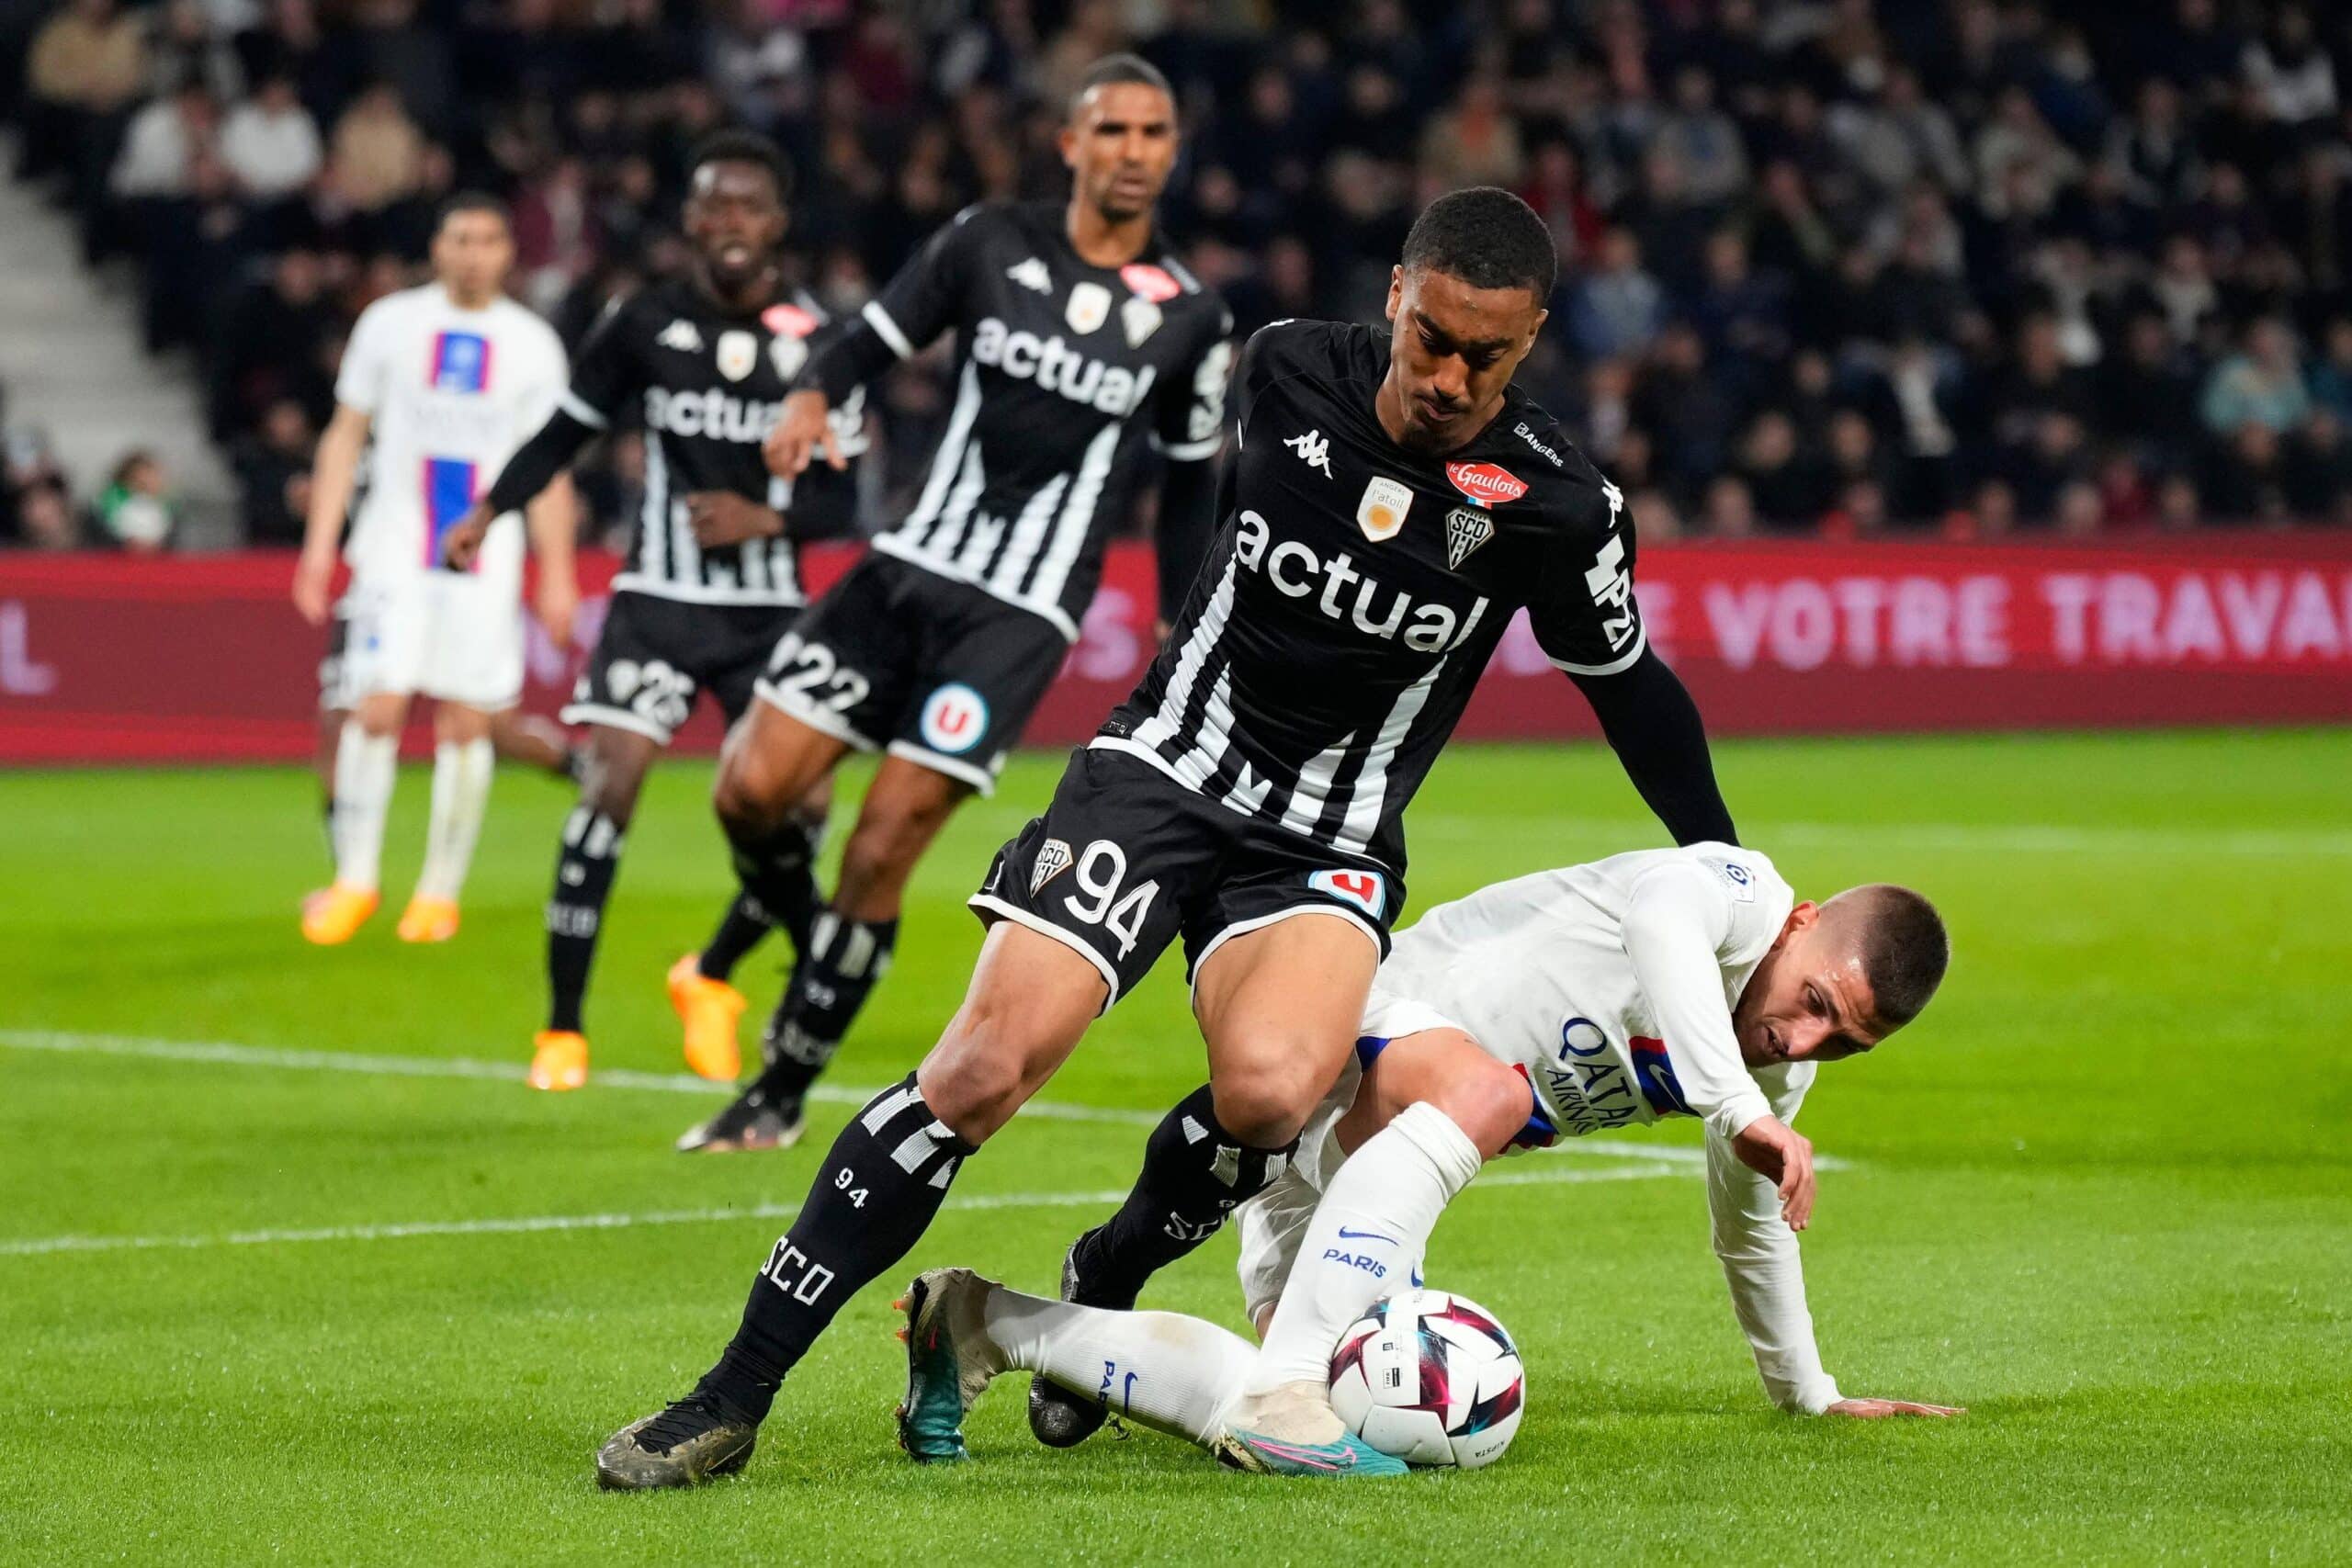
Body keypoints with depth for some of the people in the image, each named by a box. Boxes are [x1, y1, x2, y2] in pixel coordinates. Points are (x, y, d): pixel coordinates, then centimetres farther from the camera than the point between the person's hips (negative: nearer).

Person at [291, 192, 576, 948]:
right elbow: (345, 437, 9)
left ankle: (440, 889, 10)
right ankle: (354, 880, -2)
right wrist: (320, 543, 2)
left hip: (488, 559, 1)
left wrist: (557, 574, 4)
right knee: (376, 708, -12)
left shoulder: (533, 345, 6)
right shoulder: (390, 323, 5)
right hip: (397, 547, -1)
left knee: (467, 723, -1)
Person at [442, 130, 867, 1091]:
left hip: (769, 606, 1)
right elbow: (567, 430, 9)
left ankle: (712, 977, 23)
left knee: (799, 804, -7)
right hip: (659, 600, -1)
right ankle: (562, 1029, -10)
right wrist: (489, 511, -2)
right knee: (613, 778, -17)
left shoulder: (817, 341, -2)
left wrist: (768, 518, -15)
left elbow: (846, 490, 2)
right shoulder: (645, 325, 0)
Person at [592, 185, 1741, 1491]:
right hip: (1163, 771, 1)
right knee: (989, 1060, -20)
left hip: (1325, 846, -1)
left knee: (1268, 1089, -32)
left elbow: (1635, 691, 6)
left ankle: (1102, 1283, 2)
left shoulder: (1555, 509, -10)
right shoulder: (1286, 372, -6)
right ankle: (734, 1395, -15)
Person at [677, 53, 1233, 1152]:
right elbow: (877, 339, 5)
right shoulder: (990, 244, 3)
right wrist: (813, 395, -17)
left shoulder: (1188, 317, 2)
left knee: (882, 847, -9)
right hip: (911, 565, 2)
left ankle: (782, 1095, 4)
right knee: (753, 786, -8)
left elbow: (1189, 482, 12)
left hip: (1021, 615, -2)